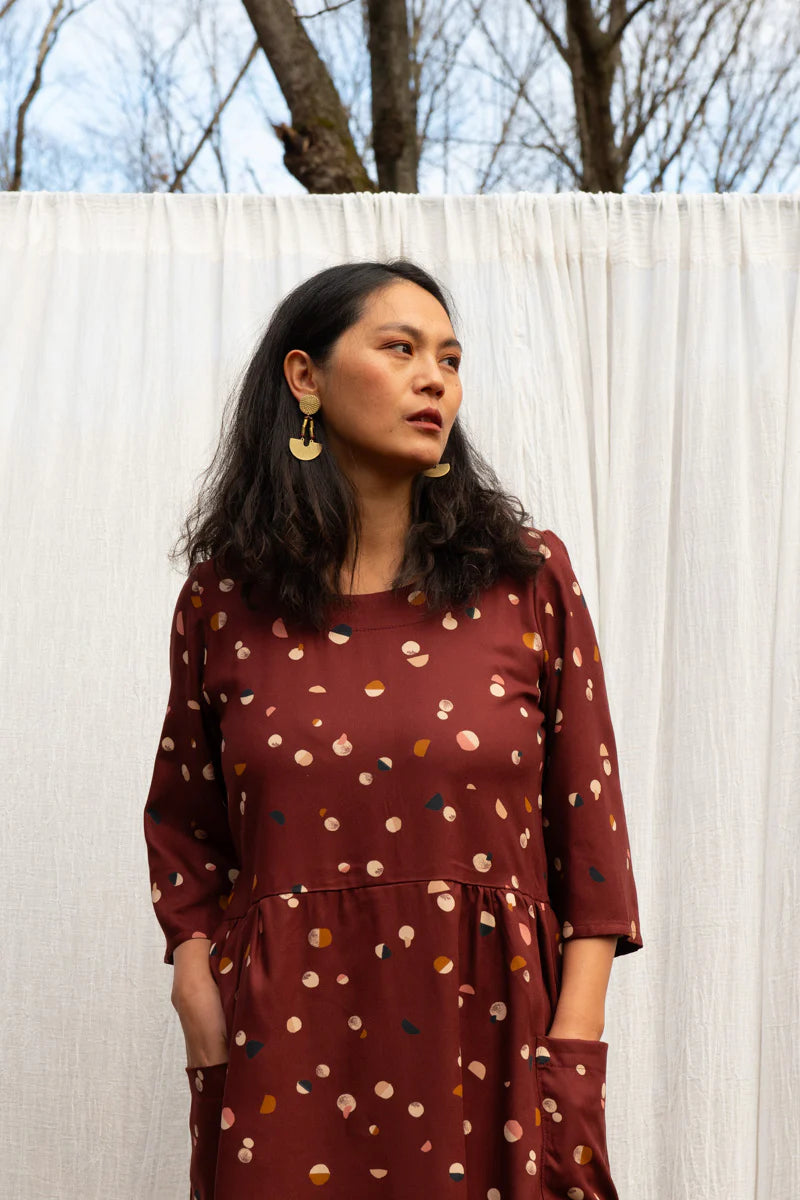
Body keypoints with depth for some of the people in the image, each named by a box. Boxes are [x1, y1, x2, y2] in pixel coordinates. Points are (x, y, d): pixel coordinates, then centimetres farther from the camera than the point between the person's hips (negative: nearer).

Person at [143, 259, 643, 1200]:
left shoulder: (529, 579, 1)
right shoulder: (224, 596, 3)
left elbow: (590, 832, 1)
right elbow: (185, 836, 11)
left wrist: (571, 1064, -7)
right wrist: (203, 1007, -3)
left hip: (489, 1042, 0)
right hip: (286, 1060, 0)